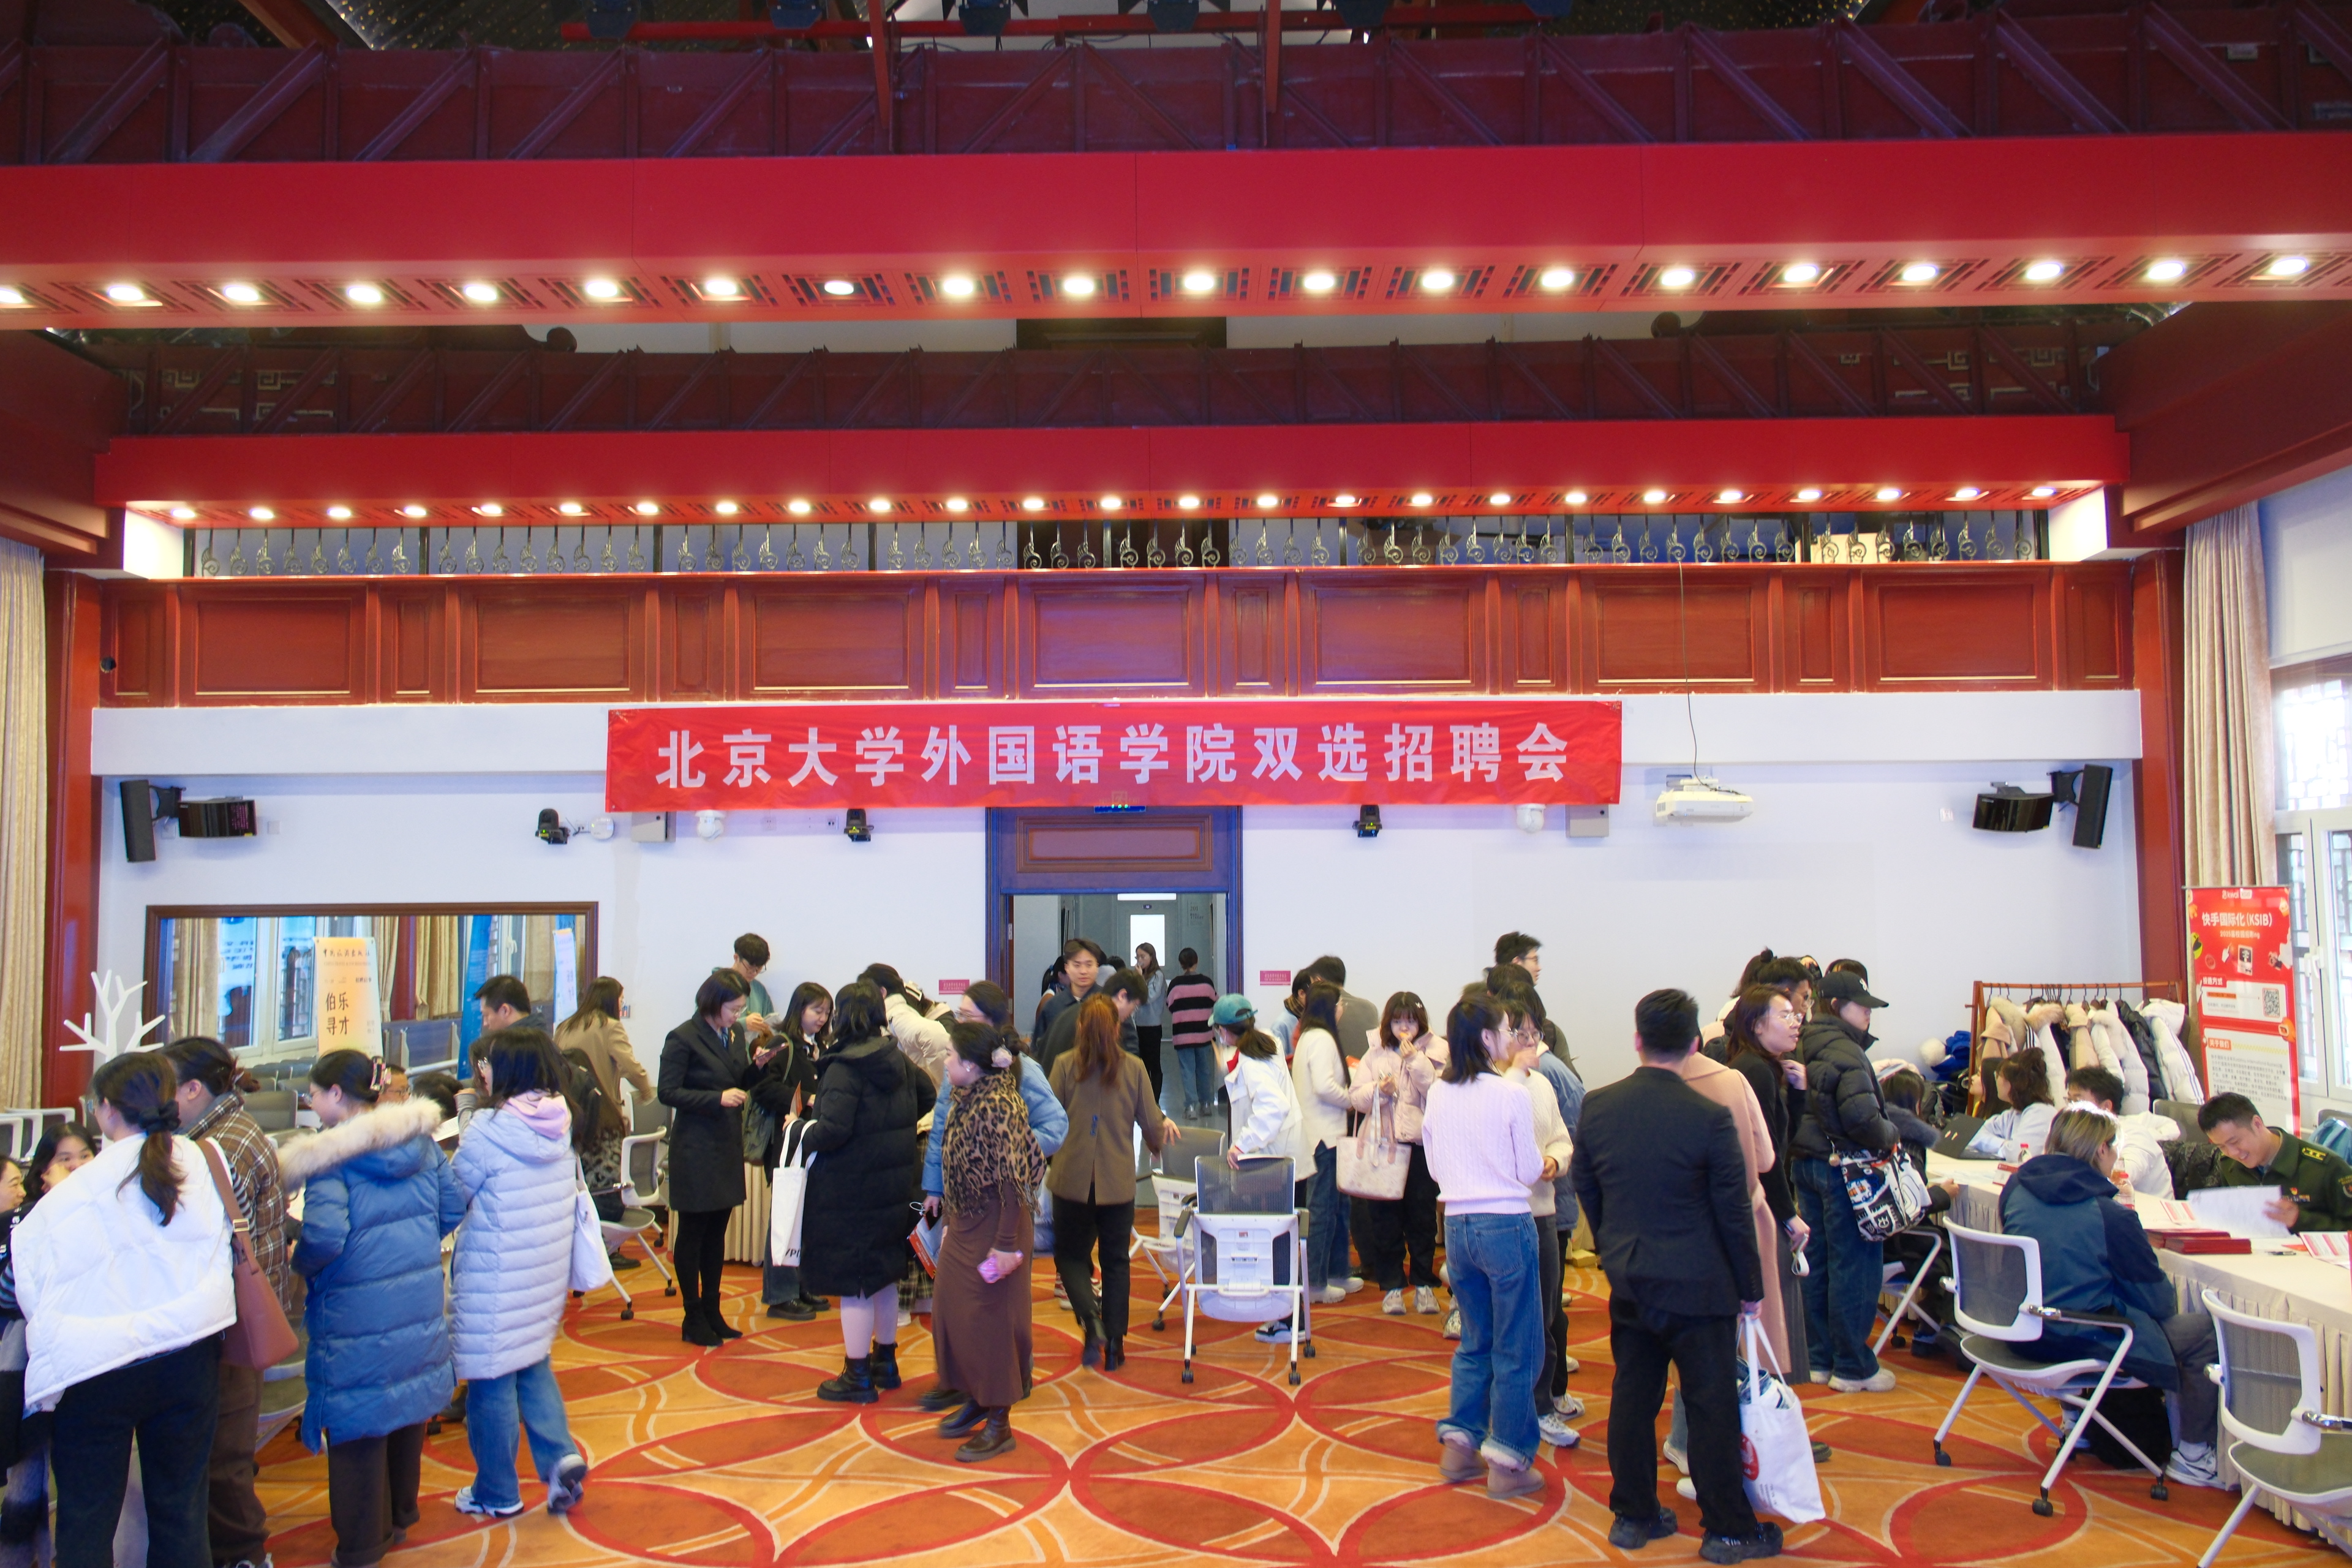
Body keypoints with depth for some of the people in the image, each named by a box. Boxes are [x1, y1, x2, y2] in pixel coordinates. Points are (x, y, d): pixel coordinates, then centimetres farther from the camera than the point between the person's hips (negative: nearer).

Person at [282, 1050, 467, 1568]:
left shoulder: (330, 1156, -16)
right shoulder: (420, 1141, 3)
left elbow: (324, 1236, -24)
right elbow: (453, 1206, 6)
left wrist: (299, 1263, -4)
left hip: (357, 1310, -6)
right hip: (421, 1302, 6)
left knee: (357, 1426, 8)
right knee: (408, 1407, 22)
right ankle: (399, 1516, 40)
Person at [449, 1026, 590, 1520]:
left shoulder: (486, 1133, -19)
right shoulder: (560, 1125, 1)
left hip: (495, 1281, -6)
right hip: (548, 1271, 7)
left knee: (492, 1381, 8)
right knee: (534, 1366, 22)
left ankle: (497, 1494, 20)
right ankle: (561, 1455, 8)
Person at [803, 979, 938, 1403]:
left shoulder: (844, 1067, -19)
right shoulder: (899, 1060, 5)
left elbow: (833, 1129, -26)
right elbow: (928, 1096, 19)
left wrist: (804, 1133, -8)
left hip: (852, 1189, -8)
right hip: (896, 1184, 8)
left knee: (854, 1284, 3)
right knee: (885, 1276, 20)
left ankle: (858, 1377, 11)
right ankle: (885, 1362, 32)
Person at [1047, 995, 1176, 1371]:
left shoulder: (1064, 1066, -7)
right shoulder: (1133, 1068, -4)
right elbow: (1152, 1124, 2)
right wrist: (1163, 1132, 25)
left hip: (1072, 1179, -1)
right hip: (1118, 1181, 1)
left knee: (1071, 1255, 14)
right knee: (1115, 1261, 14)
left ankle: (1092, 1321, -10)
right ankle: (1114, 1344, 15)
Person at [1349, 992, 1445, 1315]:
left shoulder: (1433, 1052, 1)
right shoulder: (1375, 1053, 7)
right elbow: (1355, 1097, 3)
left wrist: (1416, 1061, -17)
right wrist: (1378, 1090, -15)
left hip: (1421, 1145, -1)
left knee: (1422, 1216, 6)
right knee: (1385, 1219, 4)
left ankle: (1423, 1283, 19)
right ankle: (1392, 1286, 14)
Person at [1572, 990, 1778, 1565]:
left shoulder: (1596, 1107, -4)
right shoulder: (1710, 1118, -17)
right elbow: (1734, 1212, -10)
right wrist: (1750, 1288, 2)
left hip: (1627, 1281, 4)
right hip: (1696, 1285, -4)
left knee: (1633, 1397, 13)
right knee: (1712, 1406, 7)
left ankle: (1633, 1515, 23)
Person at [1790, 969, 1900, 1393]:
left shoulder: (1801, 1049, 9)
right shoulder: (1845, 1052, -17)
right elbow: (1860, 1116, -26)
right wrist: (1889, 1137, -10)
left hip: (1806, 1164, 9)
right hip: (1843, 1166, -9)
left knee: (1817, 1262, 14)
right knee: (1855, 1266, 0)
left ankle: (1819, 1358, 22)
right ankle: (1853, 1368, 7)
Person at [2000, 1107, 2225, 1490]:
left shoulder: (2018, 1187, -1)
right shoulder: (2110, 1215, -19)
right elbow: (2158, 1301, -8)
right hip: (2083, 1340, -8)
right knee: (2204, 1330, 8)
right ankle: (2193, 1456, 15)